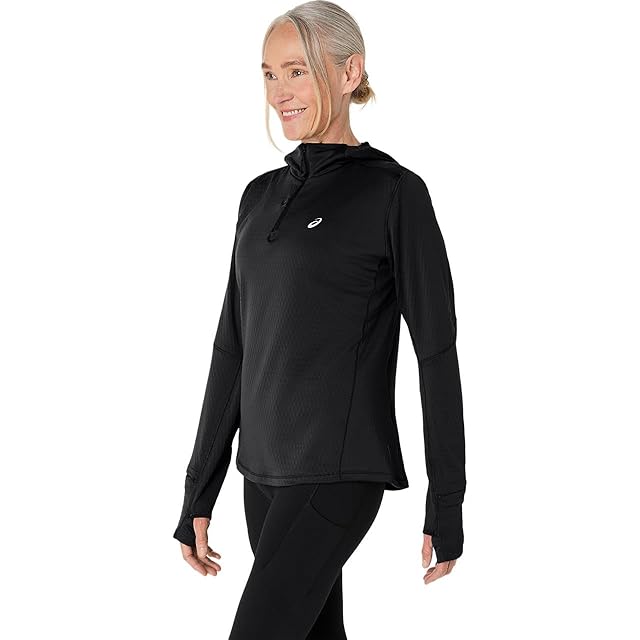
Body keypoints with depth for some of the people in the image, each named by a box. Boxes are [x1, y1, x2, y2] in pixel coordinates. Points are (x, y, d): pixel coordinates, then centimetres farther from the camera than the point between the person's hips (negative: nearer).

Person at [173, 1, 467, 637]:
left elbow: (438, 350, -8)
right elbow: (234, 348, 13)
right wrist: (199, 490, 13)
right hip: (267, 466, 7)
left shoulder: (395, 192, -8)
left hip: (337, 471, -7)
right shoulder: (263, 195, 12)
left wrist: (447, 503, -9)